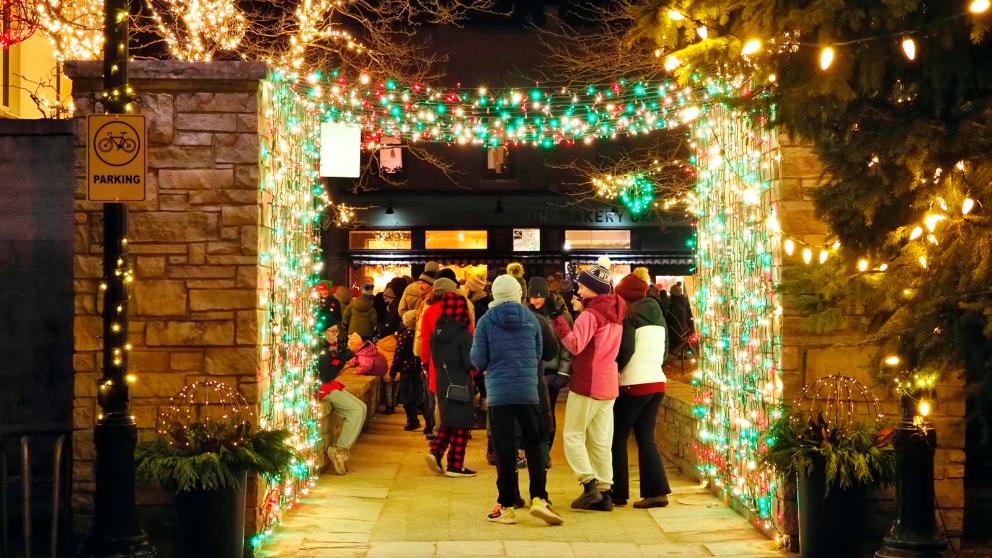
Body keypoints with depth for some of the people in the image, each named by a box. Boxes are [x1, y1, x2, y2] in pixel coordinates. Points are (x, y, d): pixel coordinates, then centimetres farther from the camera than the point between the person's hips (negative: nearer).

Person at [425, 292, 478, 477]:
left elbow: (435, 359, 12)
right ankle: (455, 465, 5)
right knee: (461, 425, 3)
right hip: (460, 384, -6)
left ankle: (435, 451, 2)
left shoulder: (436, 332, 4)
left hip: (442, 381, 6)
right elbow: (470, 363, -15)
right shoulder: (463, 334, -16)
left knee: (448, 422, 19)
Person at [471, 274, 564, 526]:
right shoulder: (530, 319, 4)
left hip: (499, 393, -1)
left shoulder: (486, 321, -3)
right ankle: (539, 498, -3)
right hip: (528, 390, 1)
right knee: (534, 444, 9)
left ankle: (506, 506, 6)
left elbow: (478, 361, -3)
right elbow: (538, 356, 12)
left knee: (505, 449, 3)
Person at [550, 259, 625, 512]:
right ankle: (604, 492, 7)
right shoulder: (614, 312, 12)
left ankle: (589, 484, -11)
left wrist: (558, 318, -24)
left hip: (587, 384, -8)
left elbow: (575, 345, -24)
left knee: (573, 435, 0)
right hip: (609, 384, 8)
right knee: (601, 440, 8)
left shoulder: (591, 314, -14)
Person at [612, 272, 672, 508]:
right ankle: (657, 491, 1)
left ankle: (618, 493, 6)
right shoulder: (657, 315, 13)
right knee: (646, 439, 10)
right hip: (657, 381, 7)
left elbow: (625, 350, -17)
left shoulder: (629, 315, -10)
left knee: (617, 438, 4)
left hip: (633, 384, -7)